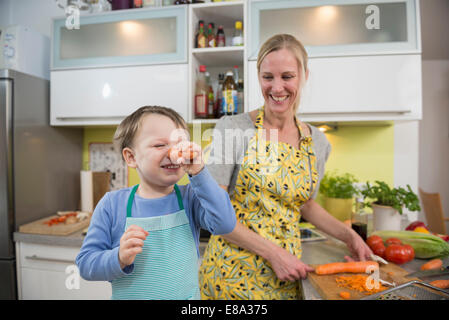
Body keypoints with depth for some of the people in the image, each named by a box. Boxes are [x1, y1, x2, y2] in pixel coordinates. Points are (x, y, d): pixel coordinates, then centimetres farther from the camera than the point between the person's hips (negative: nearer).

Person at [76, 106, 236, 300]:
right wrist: (119, 259, -28)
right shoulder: (112, 204, -12)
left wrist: (198, 172, -31)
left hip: (186, 295, 1)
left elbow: (225, 224, -28)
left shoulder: (190, 198, -12)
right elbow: (85, 263, -8)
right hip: (127, 295, 0)